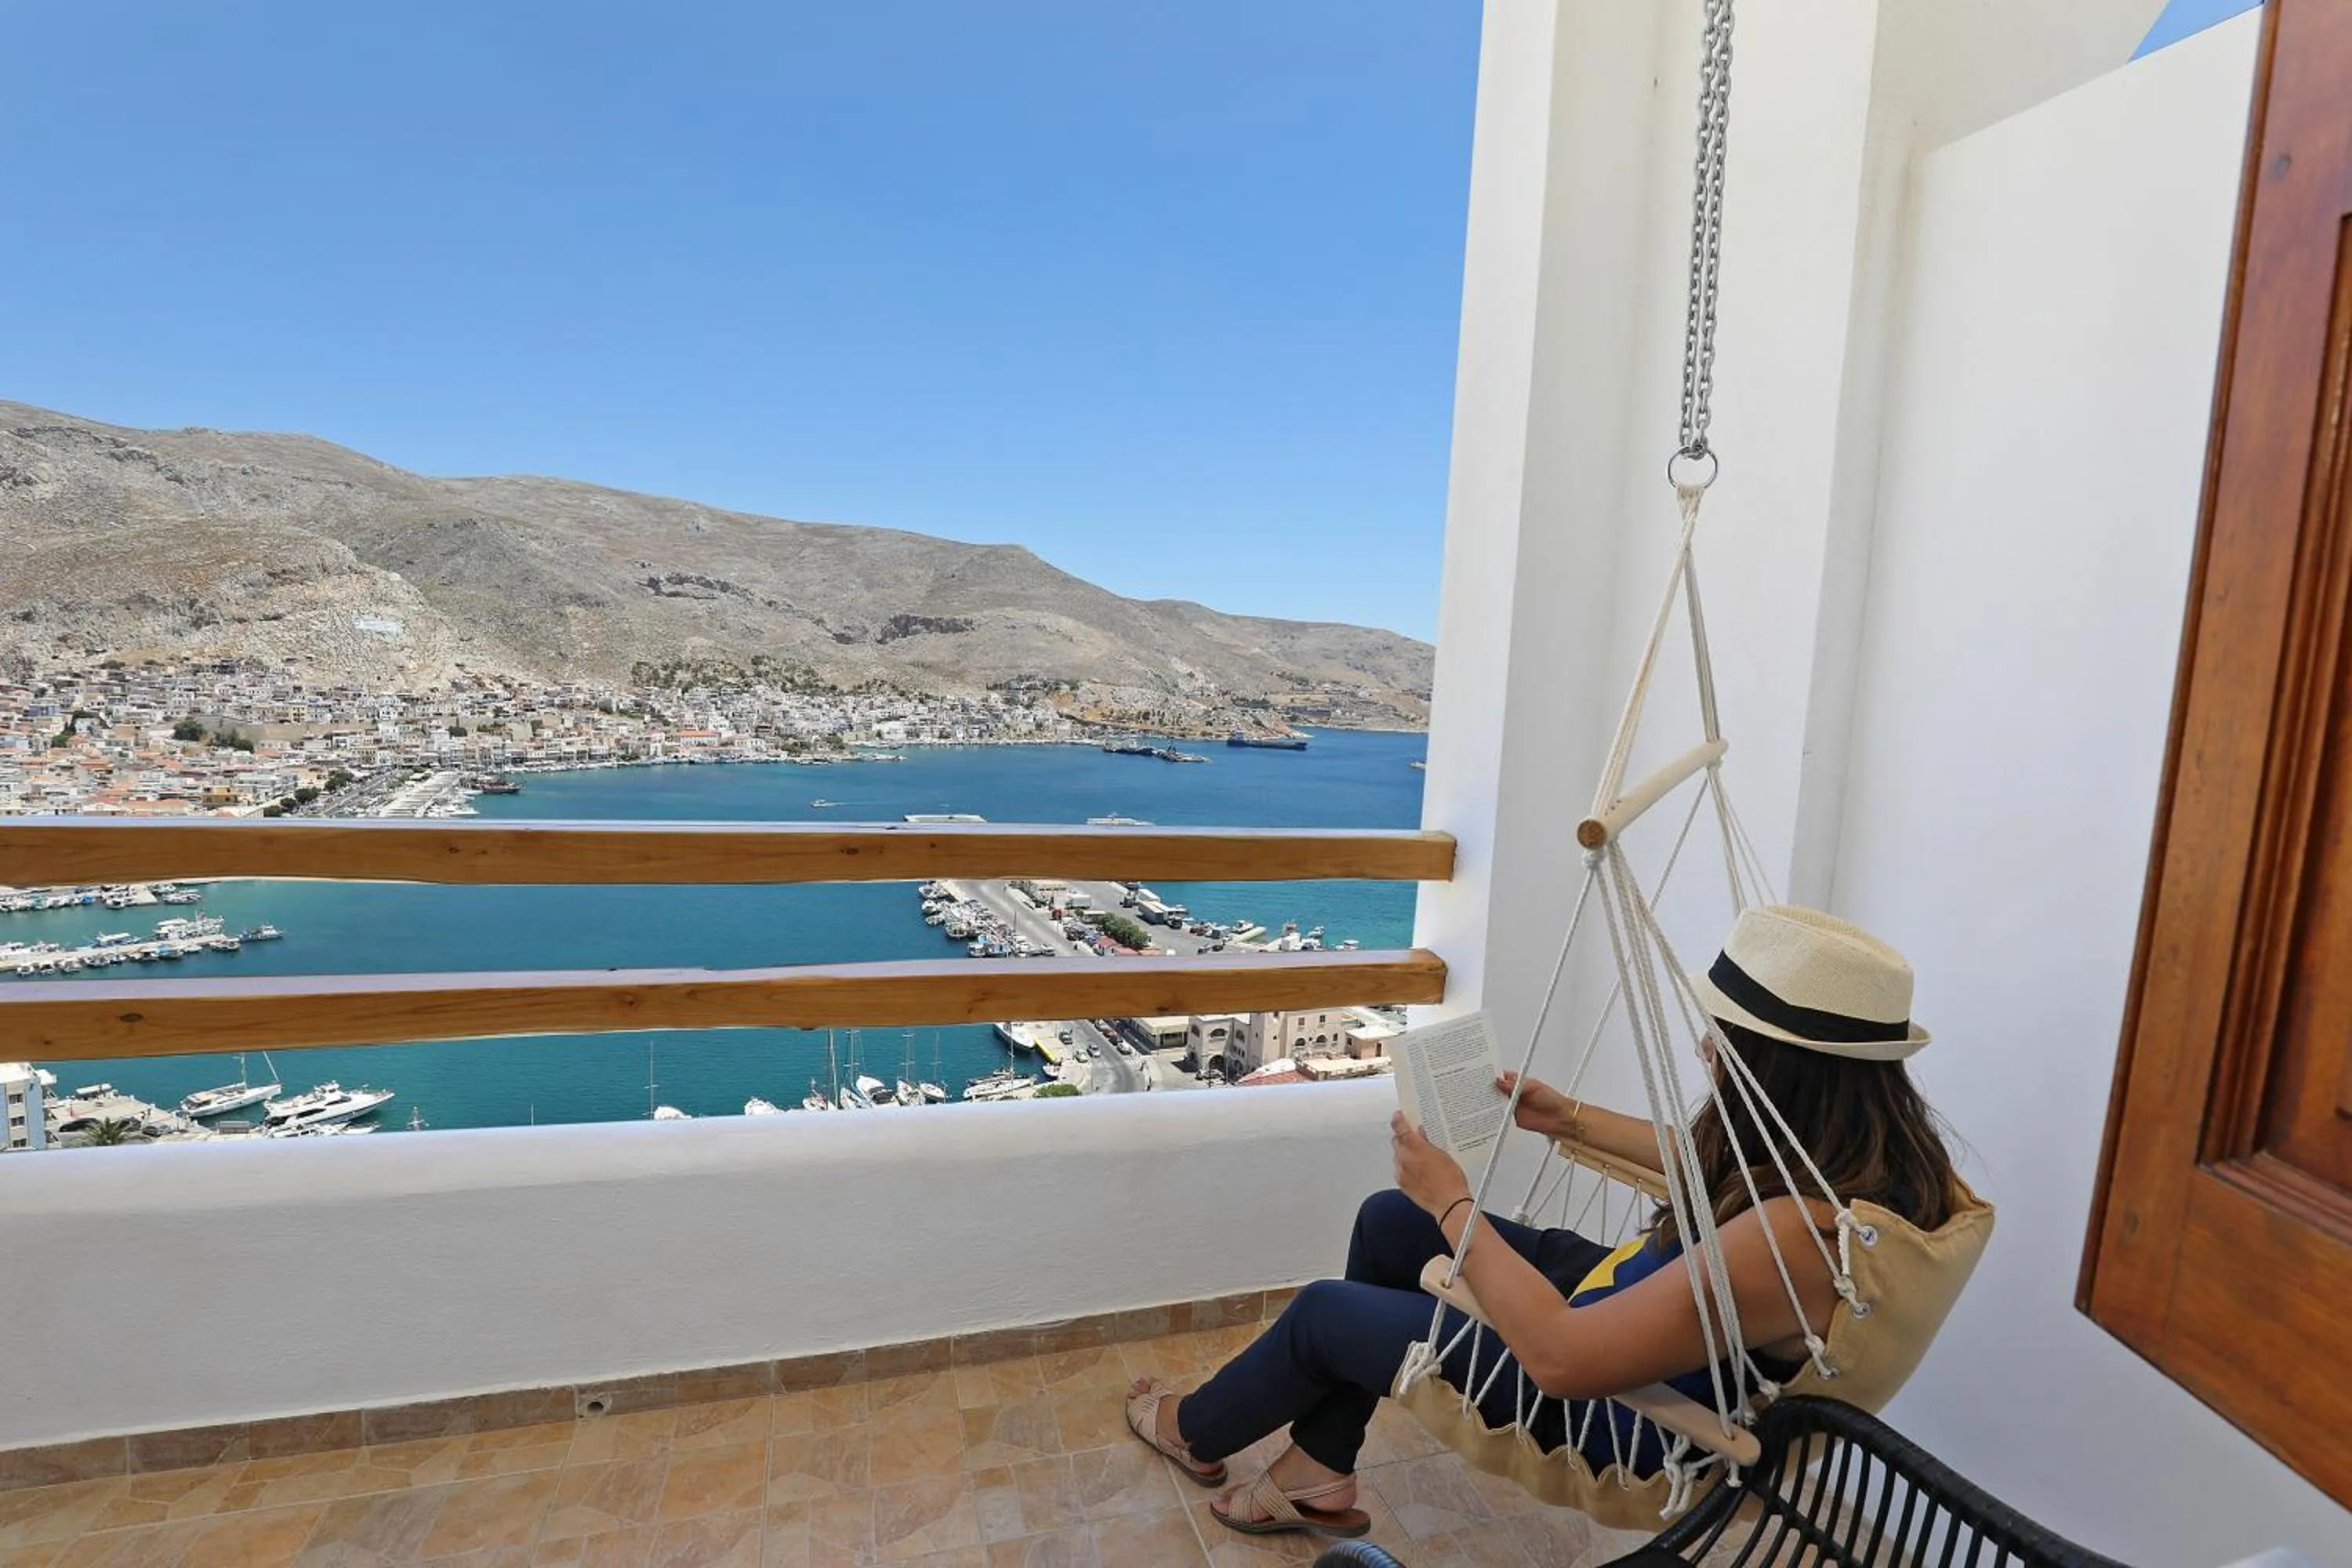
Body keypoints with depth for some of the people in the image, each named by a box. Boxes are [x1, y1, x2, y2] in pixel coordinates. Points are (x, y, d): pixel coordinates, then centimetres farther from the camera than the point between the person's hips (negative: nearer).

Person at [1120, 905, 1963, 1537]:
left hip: (1626, 1414, -8)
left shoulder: (1796, 1232, -39)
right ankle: (1320, 1473, 27)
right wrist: (1574, 1120, 10)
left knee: (1323, 1310, 5)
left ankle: (1199, 1434, 38)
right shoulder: (1861, 1137, -12)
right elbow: (1717, 1166, 10)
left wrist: (1451, 1202, -23)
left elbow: (1561, 1357, -34)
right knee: (1386, 1222, 12)